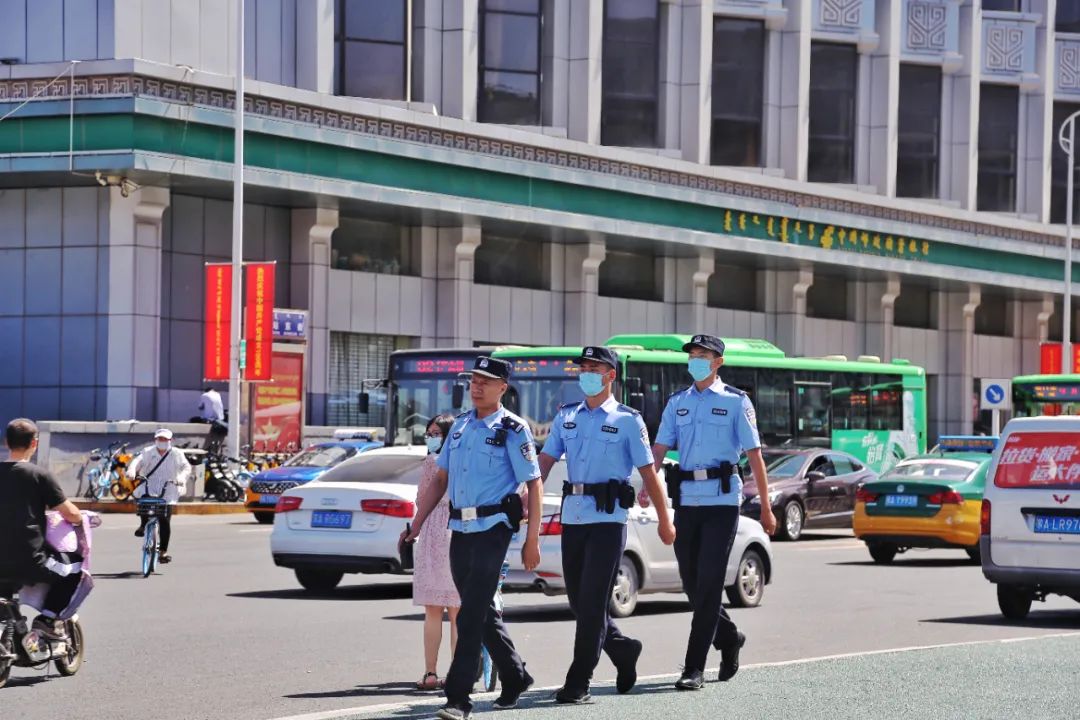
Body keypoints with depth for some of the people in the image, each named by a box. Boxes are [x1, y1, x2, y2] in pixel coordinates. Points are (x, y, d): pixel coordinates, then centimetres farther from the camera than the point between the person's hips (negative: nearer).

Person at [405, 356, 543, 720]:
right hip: (459, 530, 7)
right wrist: (417, 524, 13)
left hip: (492, 529, -7)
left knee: (471, 615, -11)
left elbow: (534, 485, -7)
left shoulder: (513, 430, -6)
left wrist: (532, 540, -12)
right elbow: (442, 478, 17)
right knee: (483, 612, 15)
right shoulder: (460, 425, 12)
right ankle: (515, 677, 33)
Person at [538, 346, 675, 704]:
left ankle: (578, 683, -5)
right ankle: (623, 648, 33)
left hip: (608, 517, -5)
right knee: (577, 599, 10)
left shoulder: (627, 420, 0)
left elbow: (648, 472, 1)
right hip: (572, 515, 5)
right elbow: (546, 460, 4)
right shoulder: (566, 416, 13)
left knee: (591, 602, -8)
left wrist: (664, 520, 1)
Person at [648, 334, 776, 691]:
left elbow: (754, 455, -1)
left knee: (708, 584, -9)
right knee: (690, 582, 8)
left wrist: (766, 508, -4)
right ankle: (729, 638, 33)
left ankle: (695, 668, -8)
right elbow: (660, 448, 4)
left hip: (721, 500, -4)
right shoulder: (677, 402, 13)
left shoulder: (736, 402, 1)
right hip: (685, 500, 4)